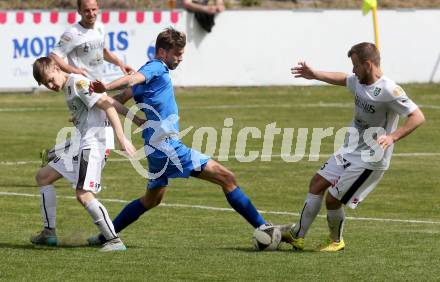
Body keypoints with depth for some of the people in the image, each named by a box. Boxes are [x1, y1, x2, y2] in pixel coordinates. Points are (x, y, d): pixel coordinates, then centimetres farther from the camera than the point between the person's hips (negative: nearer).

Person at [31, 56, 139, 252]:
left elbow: (107, 105, -17)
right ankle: (49, 233, 19)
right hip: (78, 147, 11)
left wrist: (122, 138, -23)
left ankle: (114, 241, -21)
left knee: (84, 195, -22)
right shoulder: (68, 88, 19)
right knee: (43, 176, 17)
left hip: (92, 145, -11)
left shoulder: (78, 82, -10)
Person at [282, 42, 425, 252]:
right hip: (349, 151, 9)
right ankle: (298, 235, 22)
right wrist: (315, 75, 28)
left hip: (370, 160, -9)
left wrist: (392, 137, -39)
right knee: (317, 183, 12)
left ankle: (337, 241, 22)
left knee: (333, 199, -5)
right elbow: (343, 79, 26)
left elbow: (418, 117, -28)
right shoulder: (360, 82, 1)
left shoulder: (389, 91, -25)